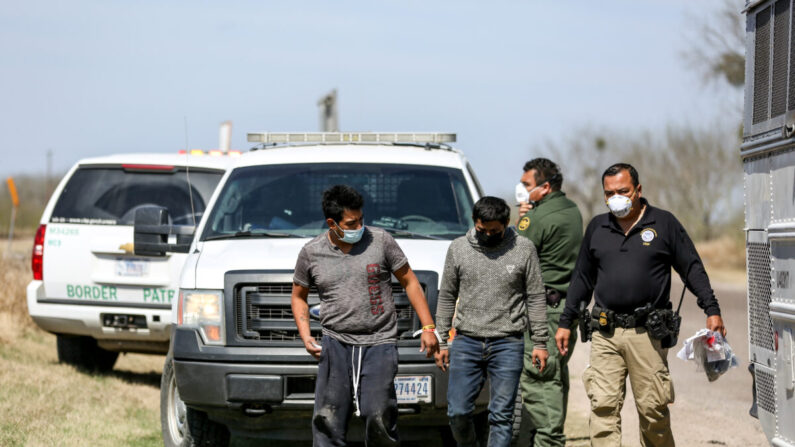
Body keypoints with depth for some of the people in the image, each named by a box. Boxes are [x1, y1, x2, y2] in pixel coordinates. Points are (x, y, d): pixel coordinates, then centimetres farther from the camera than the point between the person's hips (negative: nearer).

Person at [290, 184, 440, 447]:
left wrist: (428, 327, 4)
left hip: (380, 343, -1)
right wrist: (305, 336, 4)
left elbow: (409, 282, 9)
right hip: (336, 344, 1)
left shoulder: (380, 241, 2)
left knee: (378, 417, -13)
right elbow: (299, 296, 19)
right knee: (327, 418, -7)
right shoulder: (311, 253, 4)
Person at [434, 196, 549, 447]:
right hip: (466, 342, 1)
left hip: (507, 344, -1)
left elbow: (536, 299, 5)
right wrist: (441, 341, 7)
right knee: (457, 412, -3)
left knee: (501, 415, -3)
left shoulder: (523, 250, 1)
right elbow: (446, 297, 11)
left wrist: (540, 342, 1)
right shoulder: (458, 248, 5)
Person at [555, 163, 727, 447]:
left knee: (653, 408, 0)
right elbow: (582, 277, 22)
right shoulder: (597, 228, 14)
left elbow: (692, 269, 5)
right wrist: (566, 322, 20)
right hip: (605, 335, 3)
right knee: (603, 406, -8)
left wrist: (712, 310, -4)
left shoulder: (664, 224, 4)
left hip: (648, 334, -3)